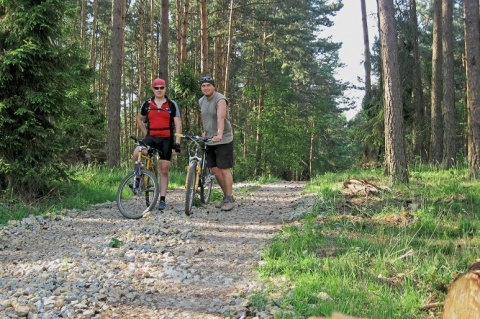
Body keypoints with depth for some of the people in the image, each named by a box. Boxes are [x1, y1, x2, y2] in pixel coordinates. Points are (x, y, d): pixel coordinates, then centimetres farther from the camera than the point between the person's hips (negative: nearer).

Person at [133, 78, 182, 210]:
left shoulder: (172, 105, 1)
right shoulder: (147, 104, 6)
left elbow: (178, 124, -3)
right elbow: (139, 119, 20)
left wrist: (177, 142, -12)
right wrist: (145, 133, 8)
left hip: (166, 139, -1)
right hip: (151, 137, 1)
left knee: (164, 170, 2)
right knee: (137, 153, -28)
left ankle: (162, 199, 9)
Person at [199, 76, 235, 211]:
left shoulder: (220, 100, -16)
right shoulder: (201, 101, 8)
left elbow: (220, 118, -33)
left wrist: (219, 134, -47)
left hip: (223, 140, -7)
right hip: (209, 140, 7)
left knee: (224, 170, -7)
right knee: (215, 170, 9)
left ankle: (229, 200, 0)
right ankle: (226, 195, 23)